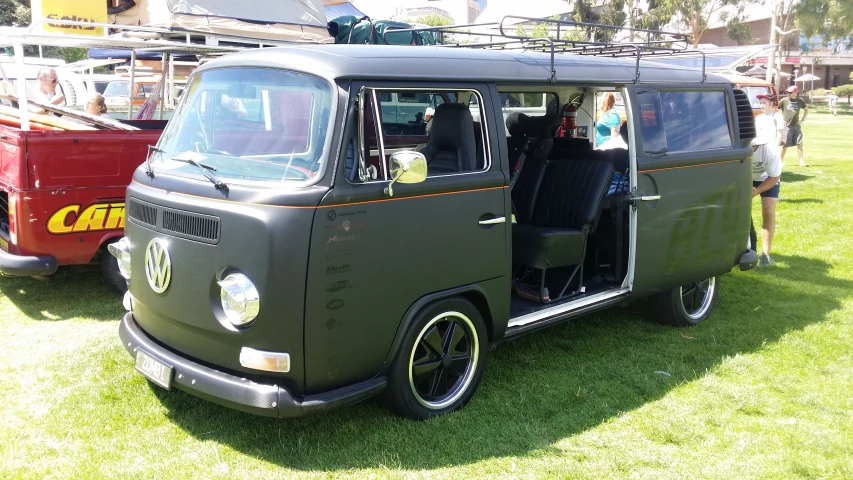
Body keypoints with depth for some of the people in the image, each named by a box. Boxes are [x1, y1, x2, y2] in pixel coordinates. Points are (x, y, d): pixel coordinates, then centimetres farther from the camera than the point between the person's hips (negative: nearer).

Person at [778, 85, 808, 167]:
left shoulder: (800, 101, 5)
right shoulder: (784, 100, -5)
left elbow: (806, 109, 21)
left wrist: (803, 119, 10)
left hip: (796, 125, 3)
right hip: (787, 126, -3)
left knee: (799, 143, 0)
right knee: (785, 145, 0)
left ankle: (801, 161, 4)